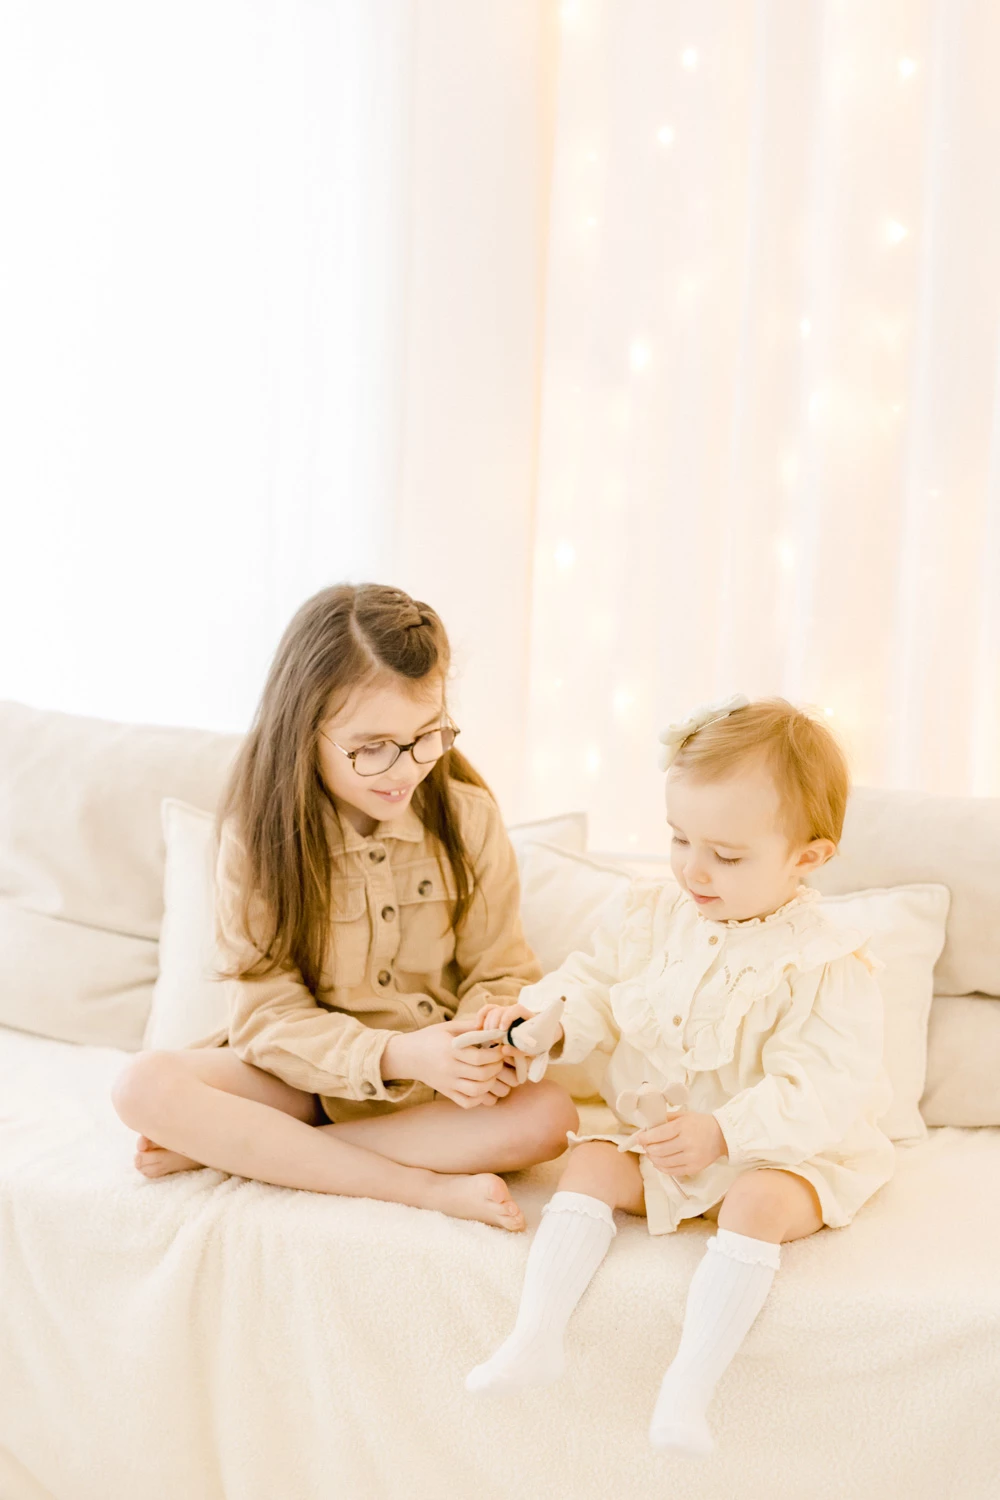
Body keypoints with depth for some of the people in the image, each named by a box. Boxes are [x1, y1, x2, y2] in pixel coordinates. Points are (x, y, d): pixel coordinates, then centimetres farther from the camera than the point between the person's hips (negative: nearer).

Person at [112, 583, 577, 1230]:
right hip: (302, 1075, -1)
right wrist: (394, 1055, -29)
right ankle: (426, 1185, -26)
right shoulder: (258, 834, -12)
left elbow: (502, 975, -2)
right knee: (146, 1086, -26)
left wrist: (482, 1037, -26)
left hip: (434, 1087, 1)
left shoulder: (469, 818, -8)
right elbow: (270, 1014, -13)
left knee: (548, 1114, -28)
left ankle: (220, 1146, -21)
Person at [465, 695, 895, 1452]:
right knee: (591, 1165, -15)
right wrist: (543, 1015, -15)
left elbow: (820, 1092, -23)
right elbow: (599, 981, 7)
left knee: (757, 1204, -33)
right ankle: (536, 1337, -17)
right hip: (657, 1135, 6)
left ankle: (689, 1386, -32)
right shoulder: (662, 917, 0)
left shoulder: (826, 966, -19)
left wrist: (723, 1132, -33)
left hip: (780, 1153, -5)